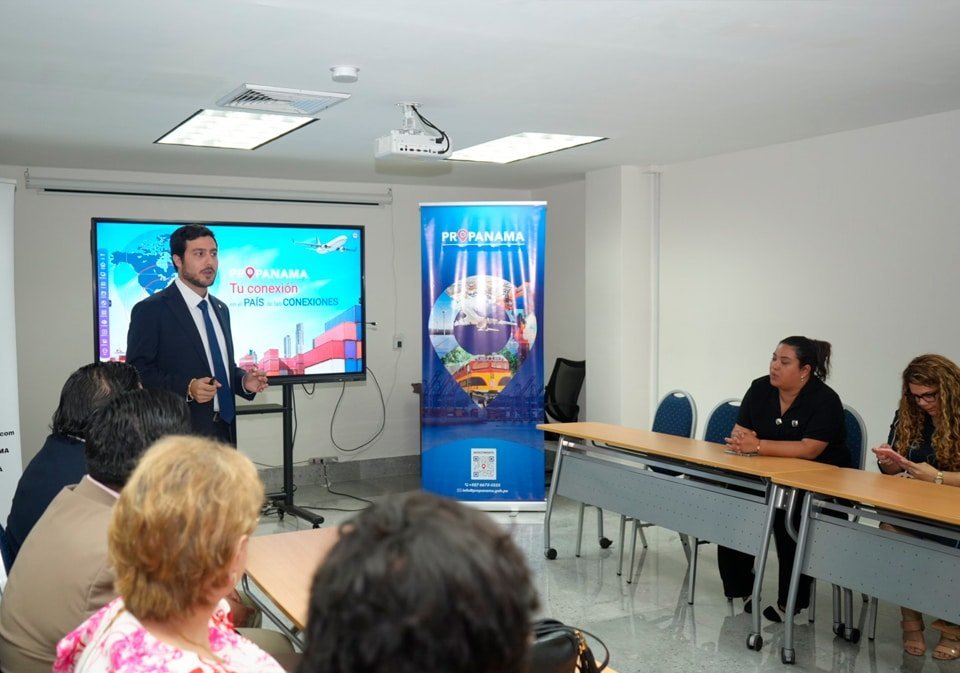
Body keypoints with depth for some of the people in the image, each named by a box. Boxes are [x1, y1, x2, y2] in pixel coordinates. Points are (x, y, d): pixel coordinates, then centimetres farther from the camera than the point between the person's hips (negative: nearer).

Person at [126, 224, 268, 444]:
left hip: (224, 429, 7)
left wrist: (243, 381, 2)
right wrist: (187, 388, -24)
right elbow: (137, 371, -12)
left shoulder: (220, 309, 14)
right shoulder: (151, 310, -8)